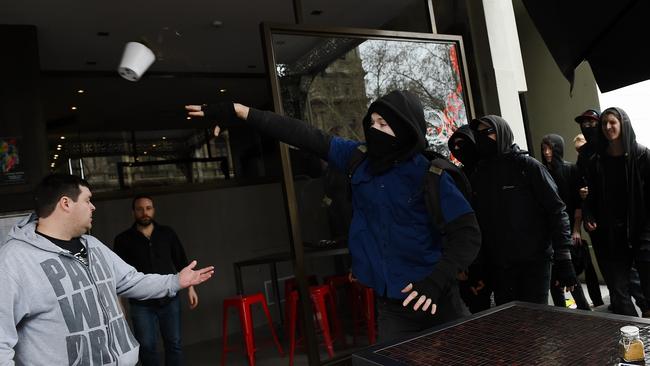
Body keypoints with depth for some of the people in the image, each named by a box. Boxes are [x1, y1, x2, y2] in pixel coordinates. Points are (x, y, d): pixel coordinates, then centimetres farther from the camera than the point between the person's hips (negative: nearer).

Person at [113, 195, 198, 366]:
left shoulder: (167, 233, 5)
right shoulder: (123, 239, -1)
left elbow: (181, 262, 10)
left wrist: (190, 287, 6)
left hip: (170, 300, 2)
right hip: (141, 304, -1)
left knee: (174, 344, 8)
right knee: (147, 347, 6)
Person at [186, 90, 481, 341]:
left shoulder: (429, 173, -11)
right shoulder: (358, 158, 0)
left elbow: (468, 234, -12)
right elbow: (305, 136, -3)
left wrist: (436, 282, -25)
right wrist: (238, 112, -4)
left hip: (436, 300, -3)